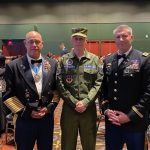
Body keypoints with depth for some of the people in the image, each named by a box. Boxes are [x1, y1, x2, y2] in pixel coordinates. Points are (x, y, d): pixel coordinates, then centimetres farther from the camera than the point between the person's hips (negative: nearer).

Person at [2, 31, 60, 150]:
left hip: (47, 118, 3)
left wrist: (50, 107, -5)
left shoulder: (52, 64, 3)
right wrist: (26, 112, -10)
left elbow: (57, 88, 8)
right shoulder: (13, 66, -6)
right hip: (25, 119, -2)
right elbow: (8, 95, -6)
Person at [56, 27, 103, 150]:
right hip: (69, 108, 0)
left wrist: (85, 102, -12)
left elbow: (98, 83, -2)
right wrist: (74, 103, -11)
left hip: (89, 108, 0)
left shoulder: (95, 60, 5)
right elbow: (60, 84, -3)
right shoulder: (63, 60, 4)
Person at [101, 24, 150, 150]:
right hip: (112, 121, 4)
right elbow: (103, 88, 10)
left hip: (135, 122, -4)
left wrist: (130, 116, -15)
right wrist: (106, 109, -4)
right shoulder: (108, 60, 8)